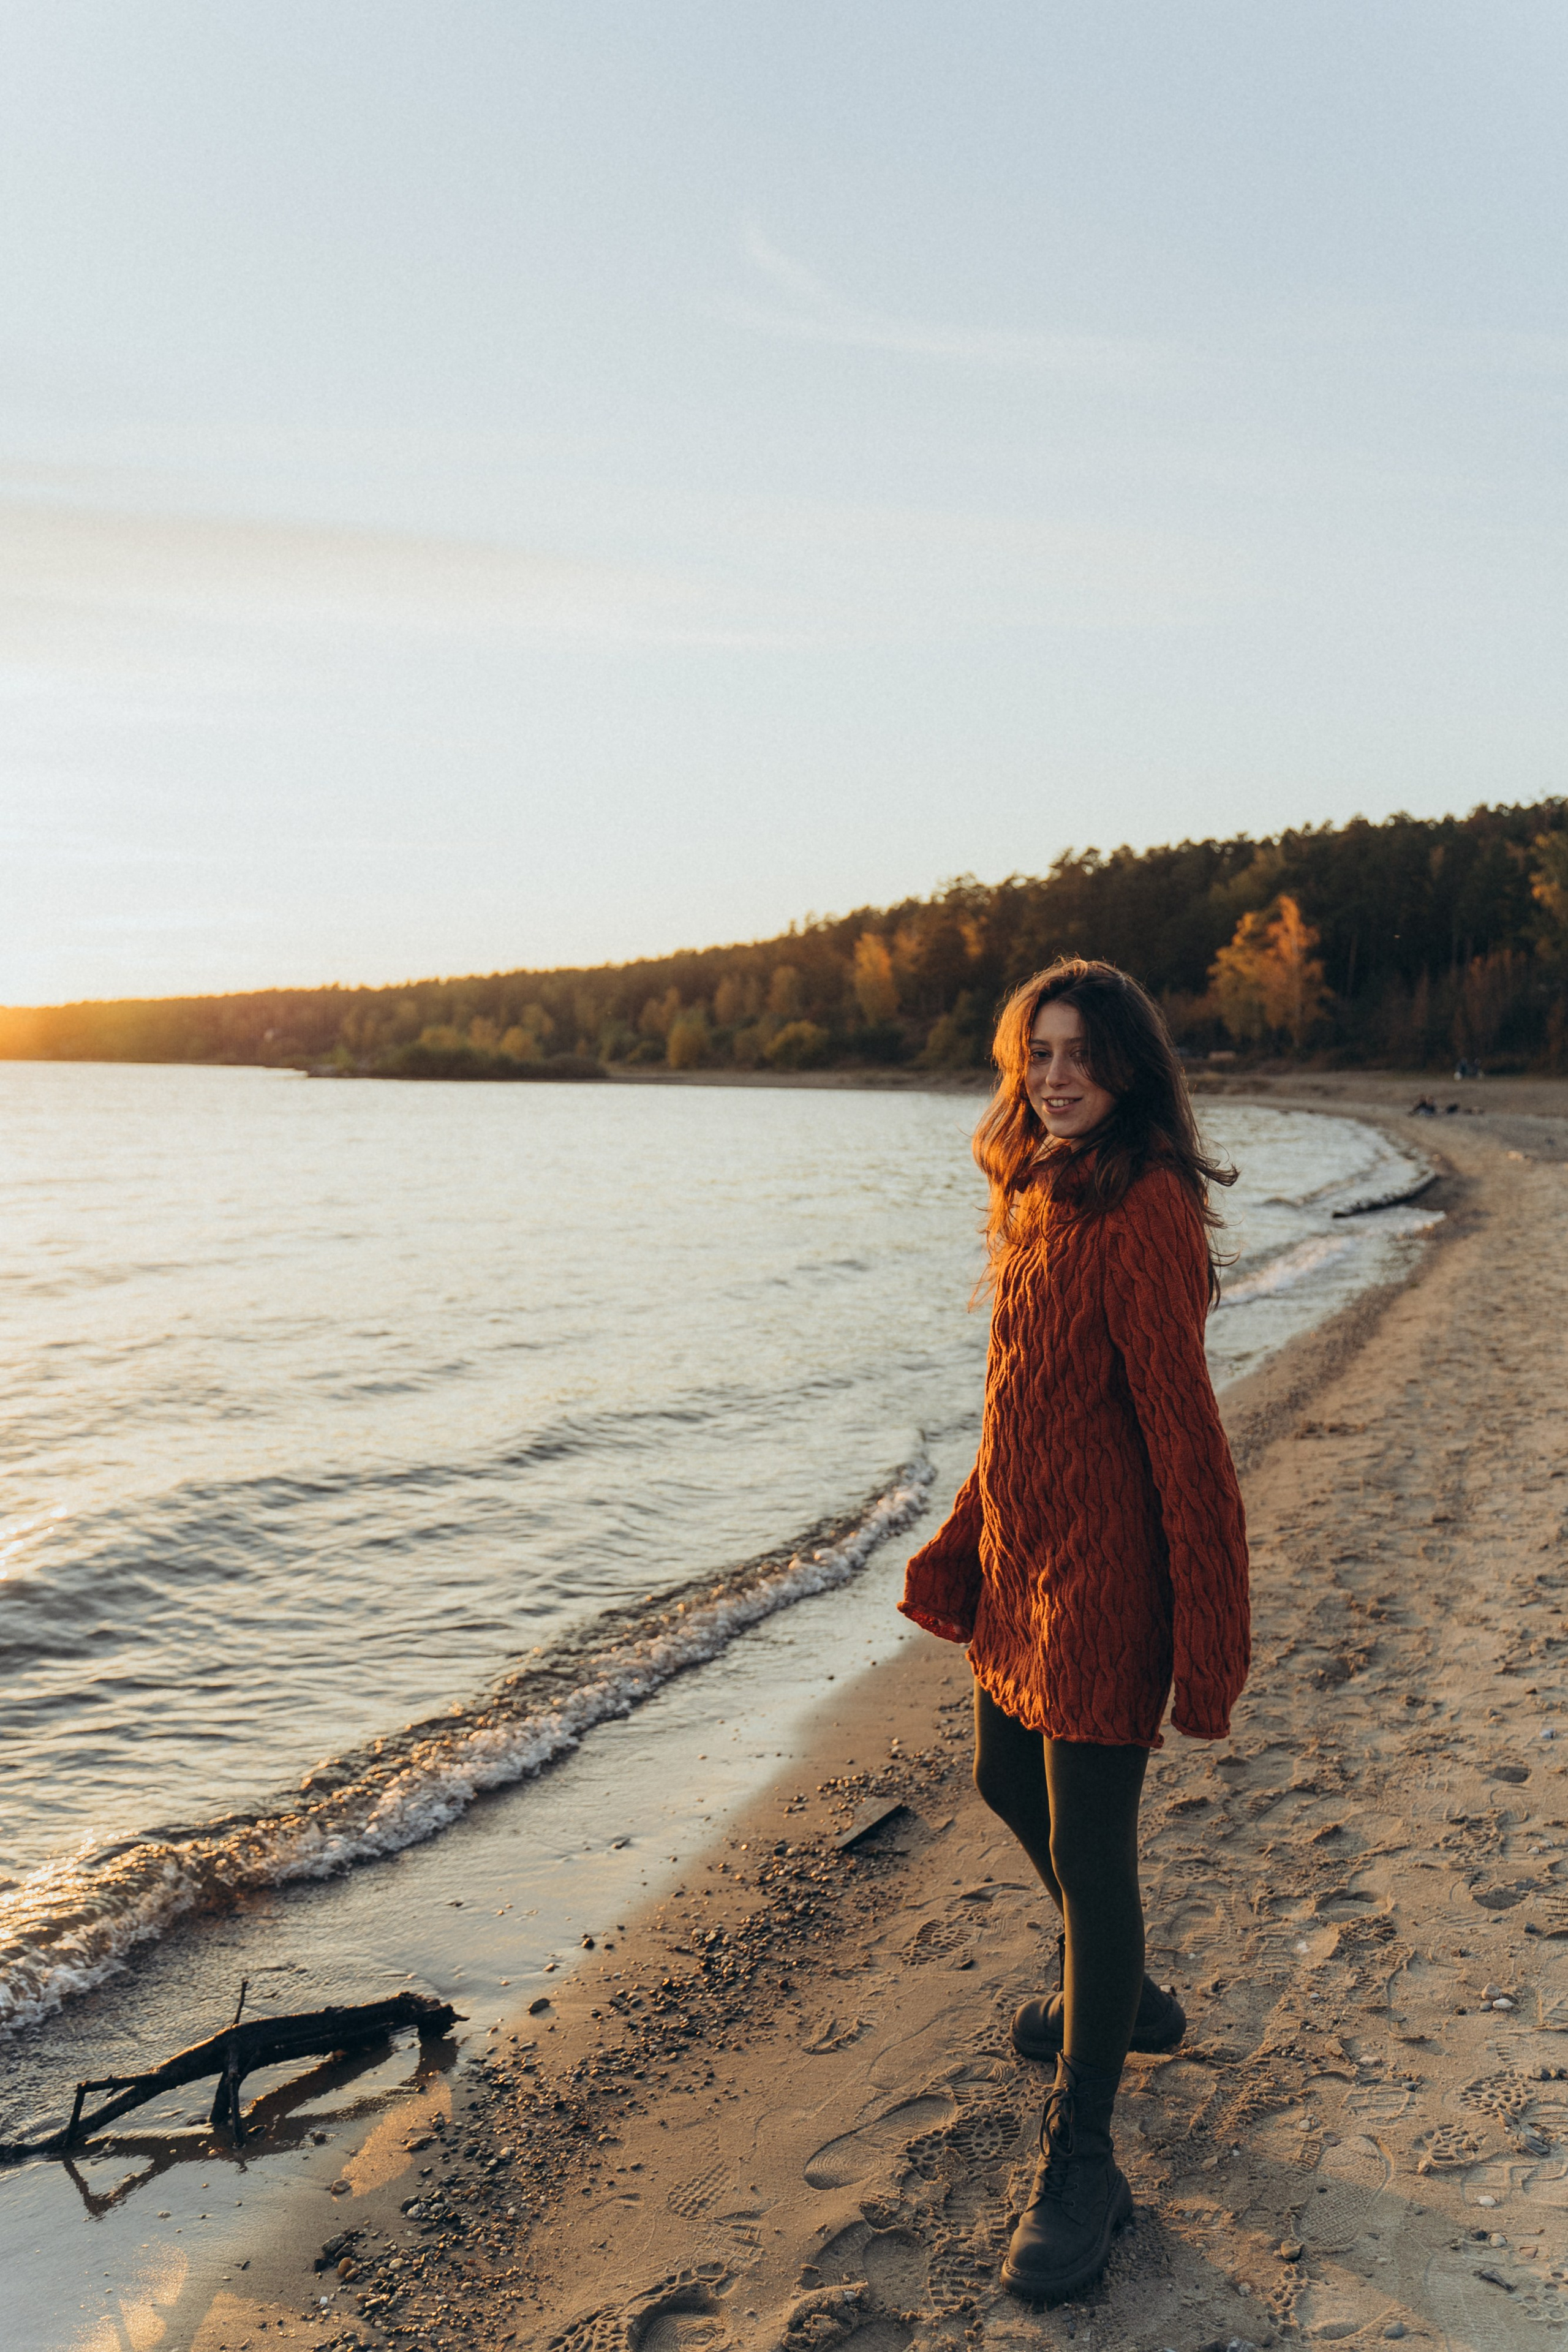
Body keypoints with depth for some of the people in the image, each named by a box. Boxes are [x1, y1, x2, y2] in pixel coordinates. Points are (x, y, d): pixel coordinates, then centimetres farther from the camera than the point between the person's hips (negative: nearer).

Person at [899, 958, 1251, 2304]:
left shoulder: (1142, 1209, -19)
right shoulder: (1041, 1190, 9)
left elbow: (1181, 1421, -21)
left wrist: (1207, 1628, -20)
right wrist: (962, 1551, 18)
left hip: (1105, 1568, -10)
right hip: (1025, 1551, 10)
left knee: (1090, 1844, 0)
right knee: (1010, 1783, 25)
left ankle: (1081, 2163, 17)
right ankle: (1122, 2001, 49)